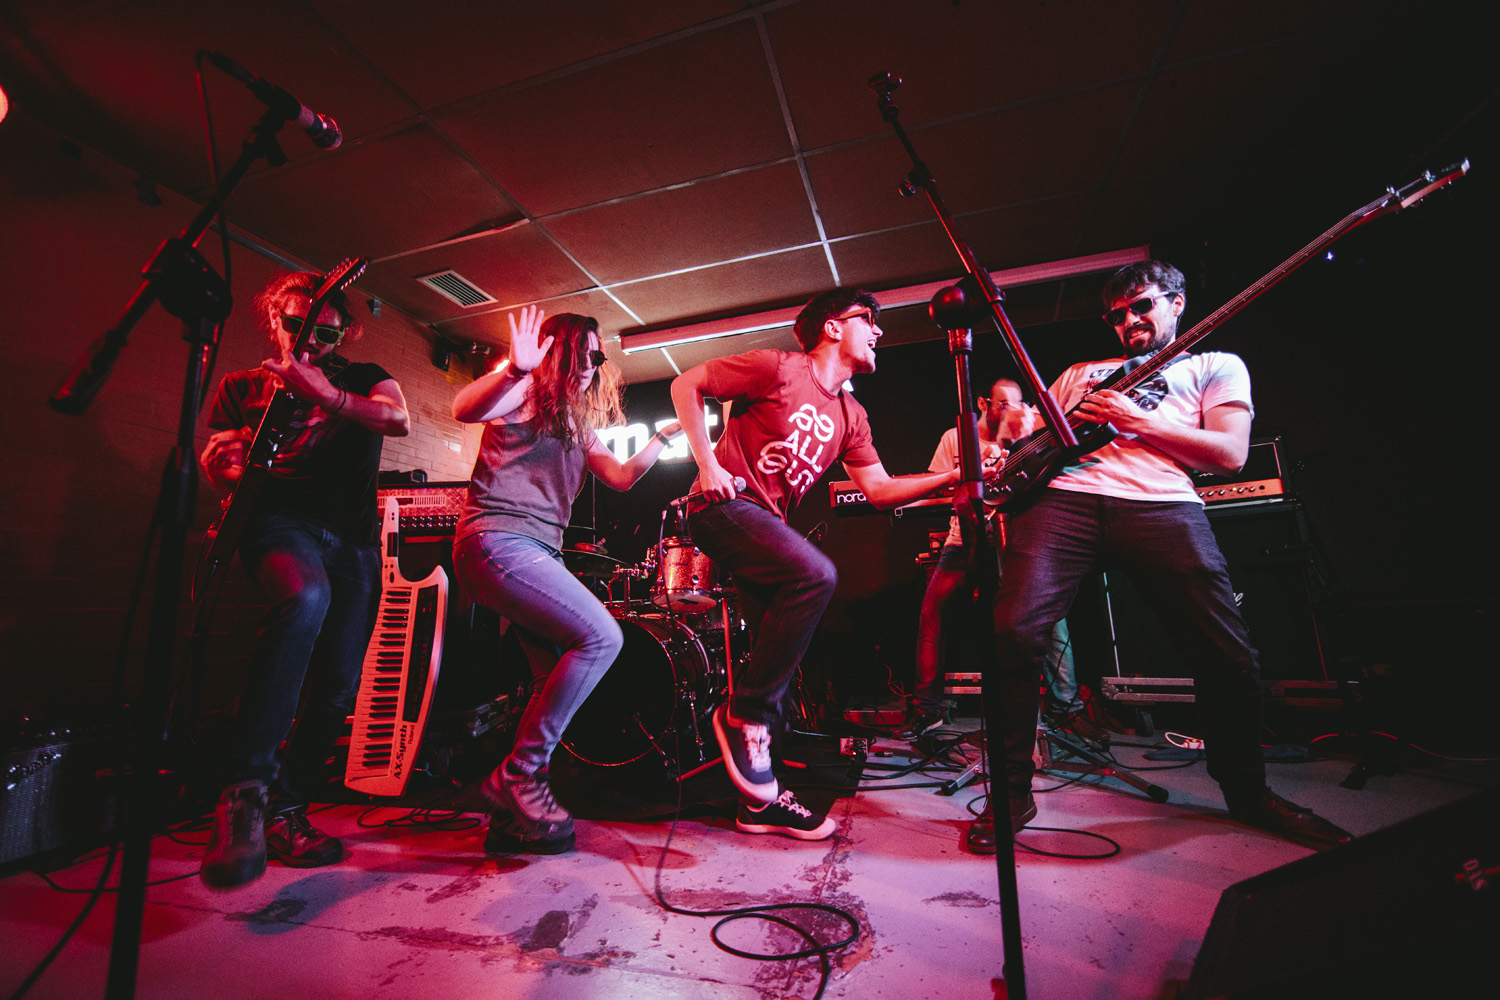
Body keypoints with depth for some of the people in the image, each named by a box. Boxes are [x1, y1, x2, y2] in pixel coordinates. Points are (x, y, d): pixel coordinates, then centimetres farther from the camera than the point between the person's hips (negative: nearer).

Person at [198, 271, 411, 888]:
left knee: (338, 686, -3)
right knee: (305, 598, -38)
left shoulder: (364, 378, 15)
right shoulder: (243, 387, 18)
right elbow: (221, 473, 13)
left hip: (354, 538, 2)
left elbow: (399, 420, -7)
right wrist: (222, 464, -12)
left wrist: (326, 395, -23)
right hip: (279, 520, -2)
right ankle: (245, 790, -32)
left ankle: (286, 811, 17)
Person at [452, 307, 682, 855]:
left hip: (539, 553, 9)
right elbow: (463, 410, -19)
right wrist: (515, 369, -35)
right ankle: (518, 774, -9)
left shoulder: (578, 423, 23)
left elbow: (621, 476, 20)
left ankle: (513, 818, 15)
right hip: (497, 540, -9)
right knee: (601, 635, -22)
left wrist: (666, 434, 15)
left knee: (559, 676, 4)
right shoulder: (524, 390, 1)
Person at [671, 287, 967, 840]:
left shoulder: (851, 415, 14)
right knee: (815, 574, -30)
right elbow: (686, 384, -2)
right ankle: (744, 713, -12)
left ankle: (760, 799, 16)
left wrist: (955, 475, -4)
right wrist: (706, 461, -12)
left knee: (780, 657, 3)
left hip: (766, 523, 8)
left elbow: (881, 489, 8)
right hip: (724, 504, -8)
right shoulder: (778, 368, -5)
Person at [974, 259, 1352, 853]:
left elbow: (1230, 454, 8)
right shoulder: (1079, 373, 33)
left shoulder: (1215, 366, 25)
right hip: (1066, 497, 2)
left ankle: (1247, 792, 27)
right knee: (1014, 633, -19)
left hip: (1162, 505, -1)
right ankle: (1012, 793, -3)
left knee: (1230, 659, -6)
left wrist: (1137, 420, -1)